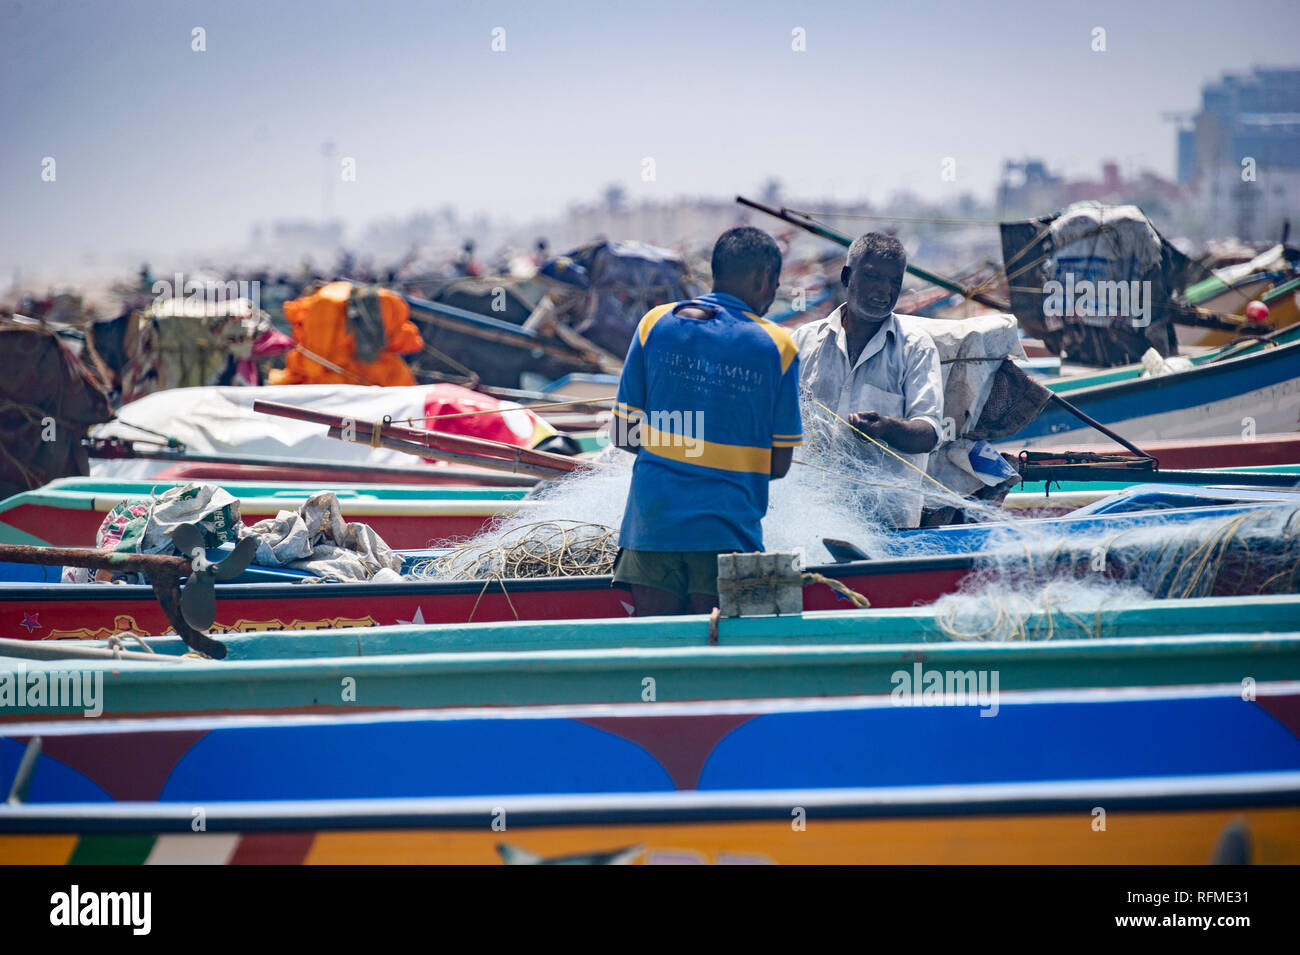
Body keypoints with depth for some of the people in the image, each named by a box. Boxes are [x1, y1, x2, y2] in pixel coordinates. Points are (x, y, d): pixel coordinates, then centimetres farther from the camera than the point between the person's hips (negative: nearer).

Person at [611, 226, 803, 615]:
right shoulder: (778, 348, -1)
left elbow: (624, 435, 5)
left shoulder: (654, 324, 3)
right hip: (727, 528, -2)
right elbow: (779, 463, 3)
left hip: (652, 522, 2)